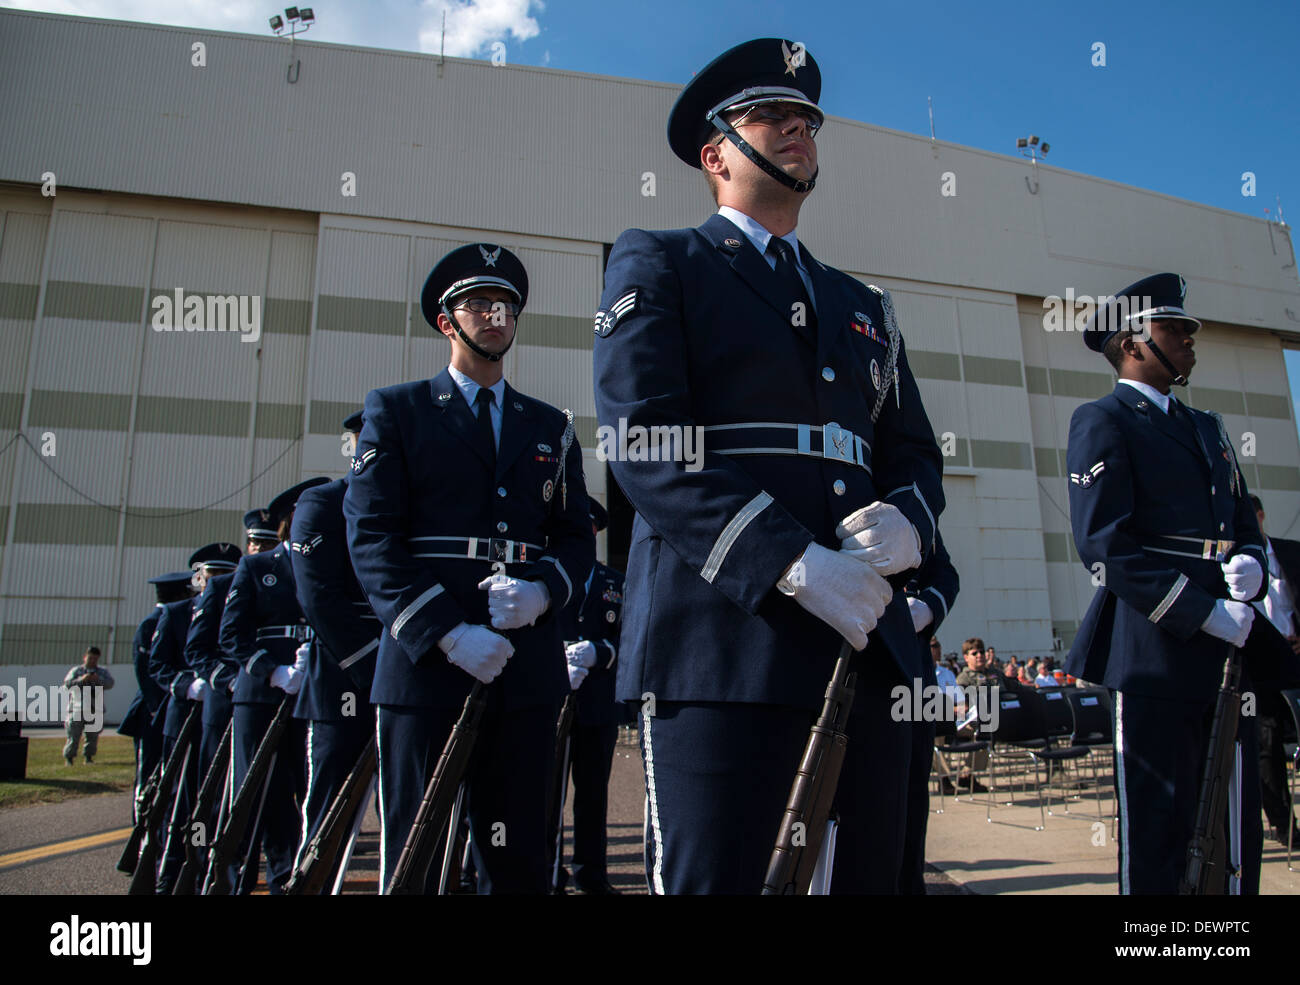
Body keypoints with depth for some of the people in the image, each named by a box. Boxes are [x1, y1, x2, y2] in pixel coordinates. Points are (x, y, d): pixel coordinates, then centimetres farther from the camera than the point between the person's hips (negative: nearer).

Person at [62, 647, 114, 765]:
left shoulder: (103, 671, 14)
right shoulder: (76, 670, 11)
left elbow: (110, 683, -3)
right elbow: (67, 683, -5)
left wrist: (98, 679, -22)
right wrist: (81, 679, -23)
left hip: (95, 711, 1)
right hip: (77, 710, -1)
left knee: (93, 736, -1)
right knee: (74, 736, -3)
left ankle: (89, 757, 10)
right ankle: (68, 757, 11)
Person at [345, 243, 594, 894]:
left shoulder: (551, 428, 18)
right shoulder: (395, 411, 8)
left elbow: (577, 538, 14)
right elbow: (371, 538, -2)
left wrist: (543, 591, -9)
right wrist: (448, 633, -14)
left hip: (527, 667, 3)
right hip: (423, 663, -2)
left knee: (519, 859, 7)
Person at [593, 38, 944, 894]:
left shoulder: (864, 306, 25)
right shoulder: (658, 264, 7)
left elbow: (914, 452, 20)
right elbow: (643, 442, -8)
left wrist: (905, 523, -6)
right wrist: (795, 564, -17)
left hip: (868, 637, 6)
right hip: (724, 637, -5)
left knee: (870, 877, 11)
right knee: (710, 878, -3)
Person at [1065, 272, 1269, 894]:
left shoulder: (1207, 428, 22)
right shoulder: (1102, 422, -3)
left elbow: (1245, 524, 25)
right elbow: (1103, 544, -14)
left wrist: (1249, 563, 0)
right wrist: (1205, 613, -17)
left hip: (1228, 653, 8)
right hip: (1155, 655, -8)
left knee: (1237, 830, 13)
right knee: (1158, 829, 0)